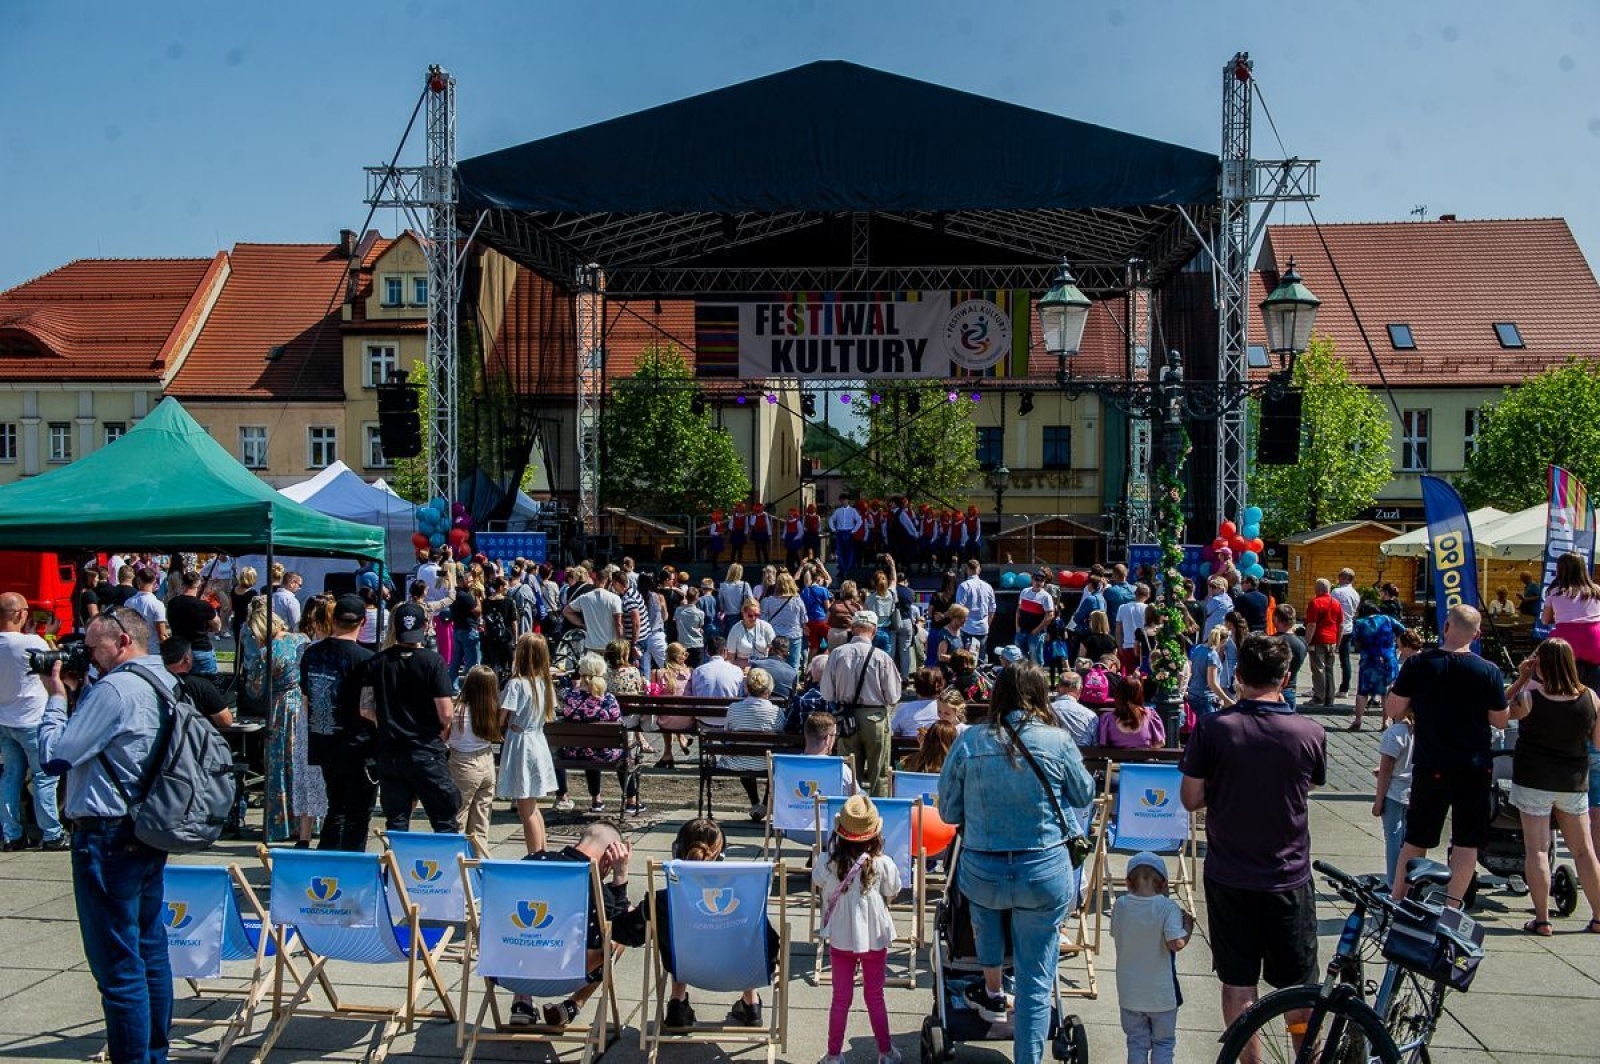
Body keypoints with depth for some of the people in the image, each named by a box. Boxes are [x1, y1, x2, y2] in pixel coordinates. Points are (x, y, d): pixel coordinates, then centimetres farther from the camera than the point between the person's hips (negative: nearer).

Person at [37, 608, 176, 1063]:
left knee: (117, 963, -3)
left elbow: (55, 756, -14)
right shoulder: (164, 684, 11)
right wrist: (79, 693, 13)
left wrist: (56, 697, -3)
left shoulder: (114, 689, -17)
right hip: (148, 834, 10)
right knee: (151, 952, 15)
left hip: (107, 837, -10)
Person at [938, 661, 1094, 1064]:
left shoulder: (969, 741, -6)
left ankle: (992, 994, 40)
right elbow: (1084, 795, 10)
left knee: (984, 895, 36)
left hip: (981, 874, 2)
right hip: (1045, 875, -1)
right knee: (1036, 979, 11)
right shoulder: (1058, 741, -8)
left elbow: (948, 812, 4)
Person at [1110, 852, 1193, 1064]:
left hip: (1129, 992, 3)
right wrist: (1188, 926, -7)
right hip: (1161, 992, -3)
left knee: (1136, 1042, 16)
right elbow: (1176, 943, -25)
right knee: (1163, 1042, 15)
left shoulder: (1120, 905, -6)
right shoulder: (1168, 907, -17)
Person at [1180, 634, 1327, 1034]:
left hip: (1228, 878, 0)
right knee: (1298, 986, 15)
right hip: (1289, 878, 0)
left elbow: (1191, 799, -8)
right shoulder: (1310, 732, -11)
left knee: (1237, 983, 12)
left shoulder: (1211, 728, -14)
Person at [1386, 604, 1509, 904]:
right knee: (1467, 842, 8)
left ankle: (1395, 903, 16)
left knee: (1416, 838, 12)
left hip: (1431, 767, 1)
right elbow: (1500, 721, -1)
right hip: (1475, 768, -1)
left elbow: (1393, 711, -5)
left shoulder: (1418, 664, -9)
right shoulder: (1488, 672, -9)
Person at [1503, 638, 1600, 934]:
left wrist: (1521, 680, -2)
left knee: (1537, 850, 3)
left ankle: (1542, 920, 2)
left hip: (1534, 779, -3)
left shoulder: (1529, 697, -17)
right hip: (1574, 780, 3)